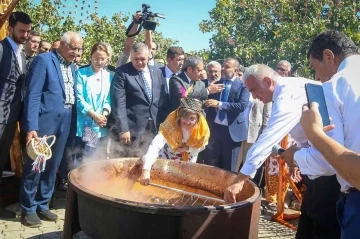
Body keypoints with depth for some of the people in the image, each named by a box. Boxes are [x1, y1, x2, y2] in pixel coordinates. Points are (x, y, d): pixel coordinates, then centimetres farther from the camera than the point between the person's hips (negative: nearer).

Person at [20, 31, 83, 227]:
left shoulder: (71, 66, 14)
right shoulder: (43, 60, -8)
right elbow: (32, 95, -14)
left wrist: (73, 122, 4)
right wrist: (31, 126, -20)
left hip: (65, 122, 7)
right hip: (45, 120, -7)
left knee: (52, 166, 13)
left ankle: (42, 205, 26)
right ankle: (28, 209, 17)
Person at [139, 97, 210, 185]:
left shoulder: (202, 128, -30)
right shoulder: (171, 124, -39)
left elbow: (200, 147, -8)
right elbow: (155, 146, -51)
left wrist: (188, 148, -28)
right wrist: (146, 170, -63)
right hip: (167, 158, -2)